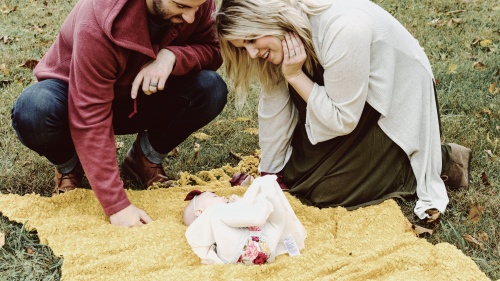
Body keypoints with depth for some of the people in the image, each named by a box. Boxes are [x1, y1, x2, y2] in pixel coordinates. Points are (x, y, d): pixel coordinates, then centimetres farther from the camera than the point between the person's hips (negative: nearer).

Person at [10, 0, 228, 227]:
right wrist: (117, 204, -35)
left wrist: (171, 55, -34)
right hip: (75, 95, -3)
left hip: (138, 97, 4)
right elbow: (90, 122, -34)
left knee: (211, 89, -23)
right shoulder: (98, 21, -35)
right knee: (33, 113, -37)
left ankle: (147, 158, 3)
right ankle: (69, 166, -2)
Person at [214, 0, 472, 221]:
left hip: (396, 101, -7)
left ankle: (443, 161, 1)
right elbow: (274, 107, -4)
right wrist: (267, 176, 1)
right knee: (291, 174, 3)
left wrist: (294, 75, -27)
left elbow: (342, 120, -26)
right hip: (339, 94, 7)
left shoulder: (343, 29, -37)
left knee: (328, 189, -12)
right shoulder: (282, 36, -15)